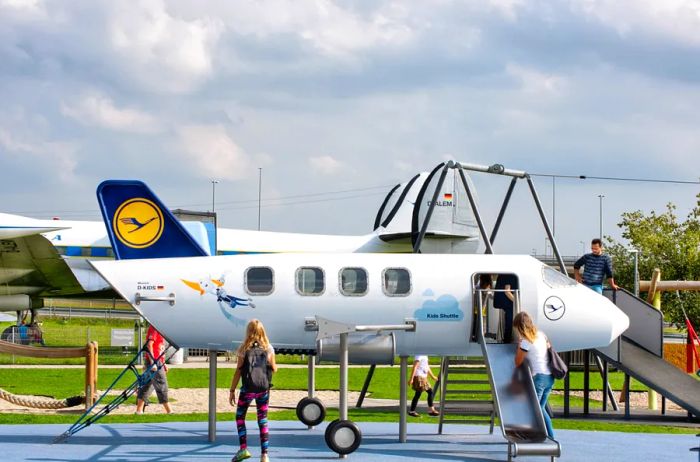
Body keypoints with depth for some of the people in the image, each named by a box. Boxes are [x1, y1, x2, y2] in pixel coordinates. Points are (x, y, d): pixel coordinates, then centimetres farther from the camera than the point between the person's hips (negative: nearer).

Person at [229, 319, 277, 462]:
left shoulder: (244, 348, -5)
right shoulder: (268, 348, 1)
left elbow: (238, 371, -6)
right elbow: (274, 369, 8)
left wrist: (232, 390, -1)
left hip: (247, 389, -2)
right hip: (264, 389, 2)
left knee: (240, 416, 14)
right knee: (263, 420, 7)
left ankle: (243, 448, 1)